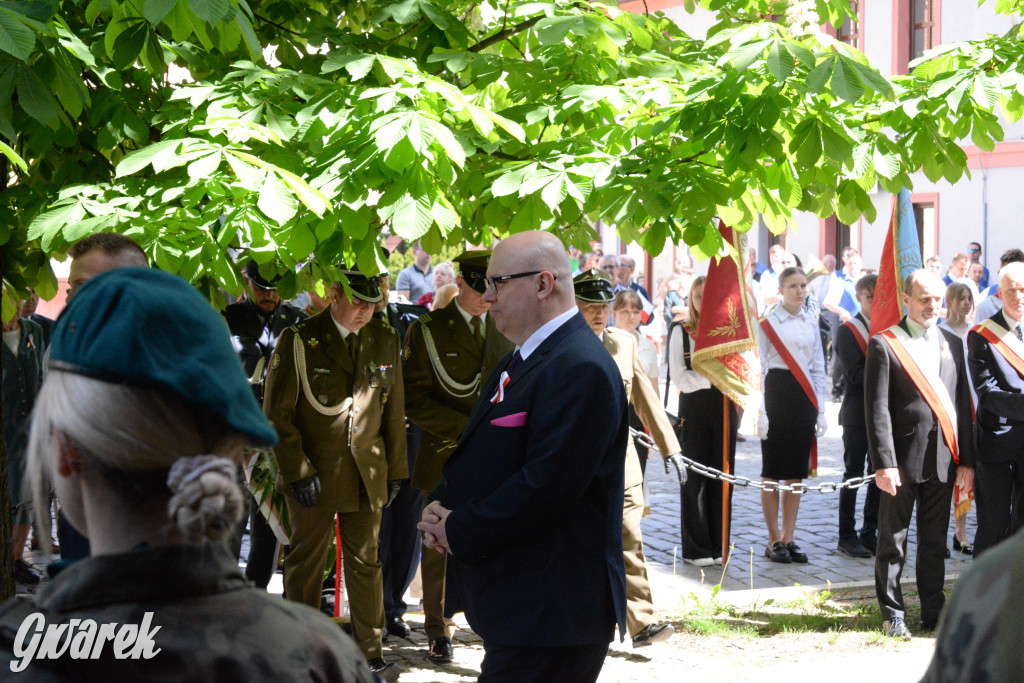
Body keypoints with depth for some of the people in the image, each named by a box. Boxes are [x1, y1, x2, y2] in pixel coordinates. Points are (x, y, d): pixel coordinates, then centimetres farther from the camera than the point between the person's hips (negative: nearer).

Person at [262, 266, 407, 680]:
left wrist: (395, 469, 10)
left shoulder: (385, 341, 6)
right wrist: (297, 471, -12)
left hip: (367, 474, 3)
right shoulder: (298, 341, -7)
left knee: (365, 562, 7)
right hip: (313, 474, -3)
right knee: (306, 562, 7)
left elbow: (394, 410, 12)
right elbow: (276, 413, -6)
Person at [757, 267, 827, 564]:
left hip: (804, 395, 5)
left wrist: (820, 410, 10)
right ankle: (774, 540, 8)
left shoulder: (811, 323, 12)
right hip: (777, 392, -5)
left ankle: (788, 538, 12)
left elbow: (818, 368, 15)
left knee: (796, 471, 6)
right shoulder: (767, 323, -3)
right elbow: (758, 368, -6)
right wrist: (760, 411, -12)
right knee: (772, 469, 0)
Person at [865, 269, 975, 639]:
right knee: (893, 540, 4)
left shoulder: (952, 344, 12)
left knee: (935, 541, 11)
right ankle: (893, 614, 13)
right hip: (903, 458, -4)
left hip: (943, 460, 5)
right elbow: (877, 409, -9)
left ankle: (933, 612, 20)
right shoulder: (884, 344, -4)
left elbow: (962, 405, 12)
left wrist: (966, 460, 7)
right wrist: (884, 463, -15)